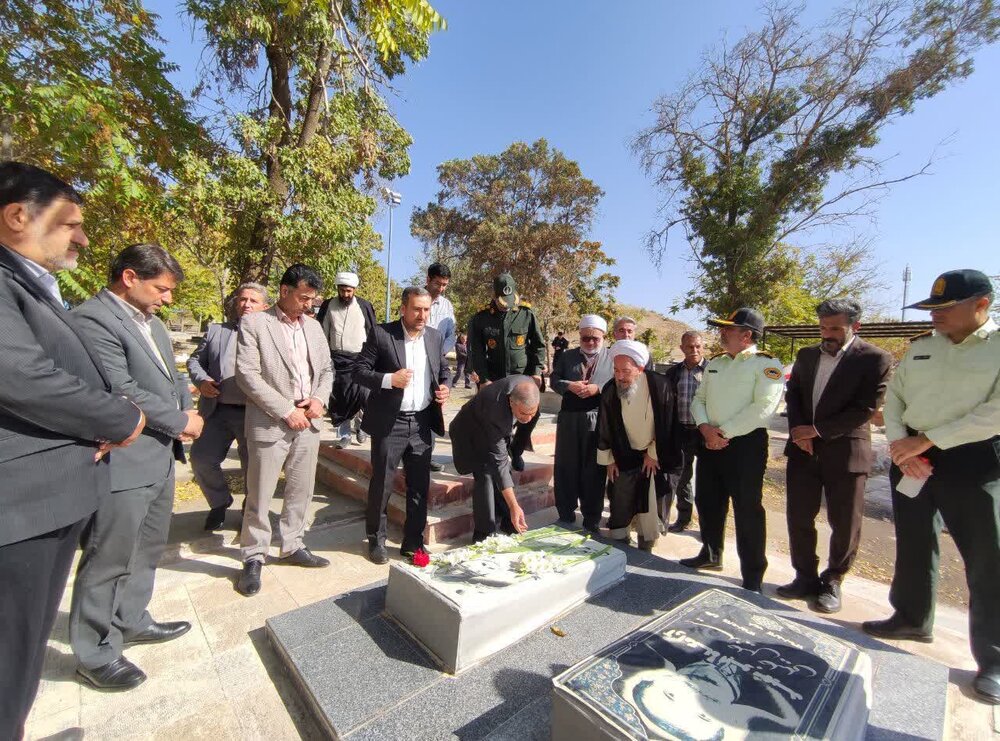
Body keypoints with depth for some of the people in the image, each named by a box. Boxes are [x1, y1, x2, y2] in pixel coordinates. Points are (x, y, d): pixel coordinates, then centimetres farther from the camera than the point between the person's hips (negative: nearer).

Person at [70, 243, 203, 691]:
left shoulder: (150, 321, 13)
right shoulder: (92, 319, -16)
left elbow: (172, 375, 17)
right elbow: (122, 391, -22)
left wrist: (189, 410, -1)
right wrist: (181, 422, -12)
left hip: (160, 456, 9)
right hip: (123, 463, -9)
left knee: (148, 550, 21)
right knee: (108, 561, 6)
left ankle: (131, 621, 39)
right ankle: (95, 654, 24)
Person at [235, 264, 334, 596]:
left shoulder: (313, 325, 10)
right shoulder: (253, 323, -6)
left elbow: (326, 369, 15)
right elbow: (248, 375, -13)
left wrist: (319, 398, -4)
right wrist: (286, 411, -15)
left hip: (308, 421, 5)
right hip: (270, 423, -5)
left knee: (301, 491, 14)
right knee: (260, 496, 6)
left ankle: (293, 547, 31)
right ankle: (253, 558, 24)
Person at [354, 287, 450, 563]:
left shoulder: (435, 337, 6)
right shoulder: (381, 334, -7)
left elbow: (443, 370, 17)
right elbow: (360, 370, -5)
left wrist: (445, 388, -4)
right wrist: (388, 379, -21)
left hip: (423, 423, 4)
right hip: (389, 423, -3)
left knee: (419, 486, 11)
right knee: (381, 484, 10)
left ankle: (413, 542, 28)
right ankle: (376, 540, 32)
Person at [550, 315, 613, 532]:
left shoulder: (613, 358, 4)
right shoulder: (567, 356, 12)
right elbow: (554, 380, 7)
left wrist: (598, 388, -17)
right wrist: (570, 385, -12)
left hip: (597, 421, -2)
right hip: (568, 419, 2)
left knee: (594, 470, 6)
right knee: (566, 467, 9)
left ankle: (592, 518, 22)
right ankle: (566, 514, 24)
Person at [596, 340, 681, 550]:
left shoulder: (660, 385, -21)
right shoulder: (610, 390, -16)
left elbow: (666, 424, -10)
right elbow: (604, 427, -4)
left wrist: (653, 454, -5)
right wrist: (608, 460, 1)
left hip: (654, 455, -1)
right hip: (623, 456, 2)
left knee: (650, 503, 4)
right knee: (620, 500, 6)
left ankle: (646, 546, 25)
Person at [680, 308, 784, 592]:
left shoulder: (767, 365, -9)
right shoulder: (715, 363, 12)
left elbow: (762, 408, -19)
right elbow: (699, 399, 11)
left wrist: (724, 432, -18)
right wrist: (706, 427, -7)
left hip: (746, 443, -7)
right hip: (710, 442, 7)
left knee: (747, 510, 1)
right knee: (707, 501, 17)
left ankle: (753, 578, 18)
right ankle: (711, 554, 38)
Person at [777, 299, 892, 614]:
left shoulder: (875, 359, -6)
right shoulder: (806, 355, 10)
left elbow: (866, 408, -12)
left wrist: (818, 430, -15)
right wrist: (798, 431, -4)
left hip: (845, 451, -4)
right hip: (803, 449, 4)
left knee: (845, 523, 7)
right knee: (798, 516, 9)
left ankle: (832, 582, 26)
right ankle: (806, 577, 25)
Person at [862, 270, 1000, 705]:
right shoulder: (919, 348, 8)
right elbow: (893, 398, 9)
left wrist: (927, 440, -17)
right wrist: (899, 443, -6)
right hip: (910, 458, 5)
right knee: (912, 544, 14)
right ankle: (912, 618, 32)